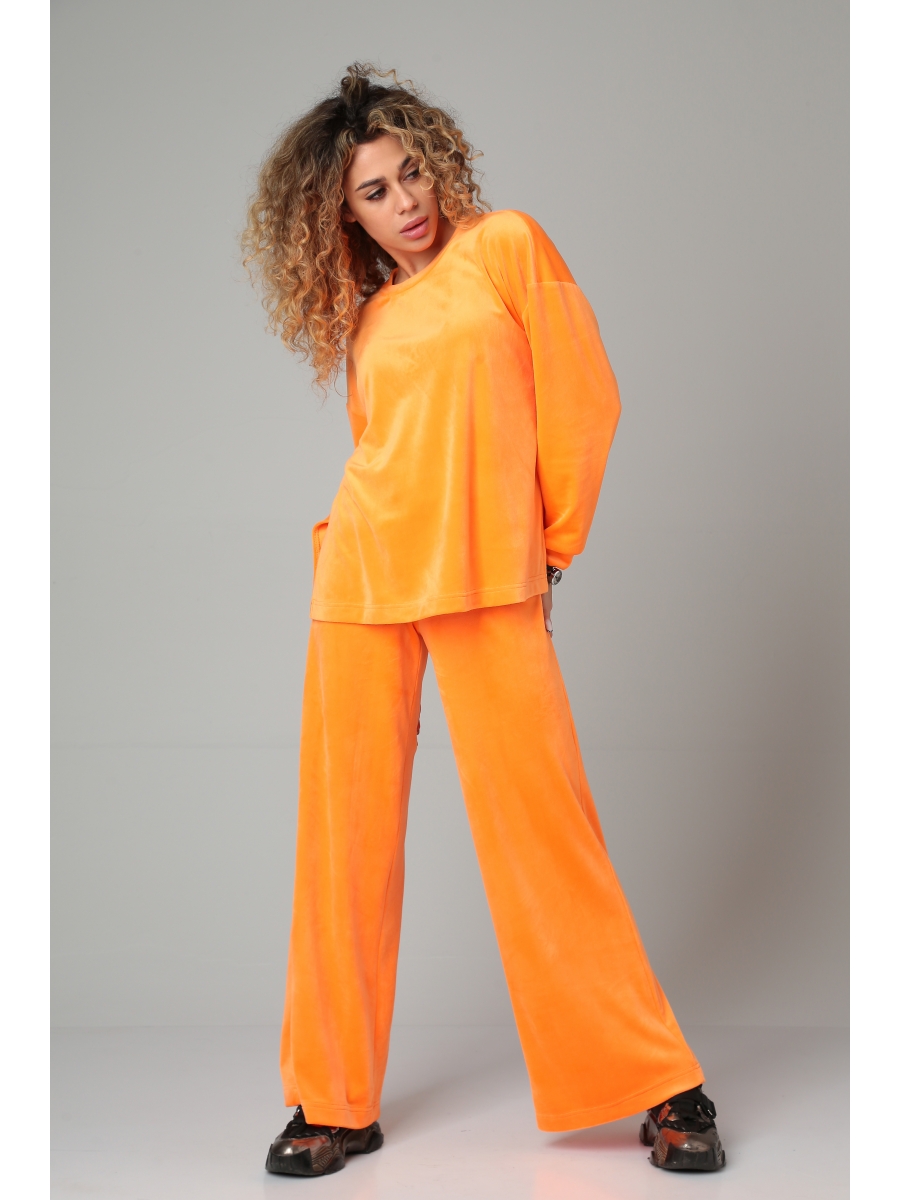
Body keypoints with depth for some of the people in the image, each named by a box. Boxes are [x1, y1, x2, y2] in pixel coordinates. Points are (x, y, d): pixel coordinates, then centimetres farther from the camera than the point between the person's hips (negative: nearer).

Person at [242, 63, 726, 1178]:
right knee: (348, 832, 4)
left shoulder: (507, 244, 6)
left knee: (540, 824, -5)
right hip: (363, 578, 4)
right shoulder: (366, 316, 18)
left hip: (488, 583, -4)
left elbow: (582, 399, 3)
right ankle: (337, 1099, 15)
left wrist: (549, 546, 5)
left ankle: (658, 1085, 8)